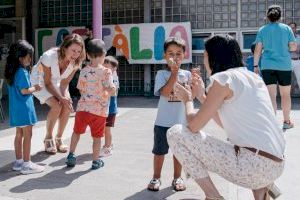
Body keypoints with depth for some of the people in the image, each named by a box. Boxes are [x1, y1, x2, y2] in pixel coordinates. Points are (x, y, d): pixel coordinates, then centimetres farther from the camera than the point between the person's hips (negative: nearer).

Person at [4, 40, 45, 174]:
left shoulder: (12, 70, 11)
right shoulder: (22, 72, -18)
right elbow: (24, 90, -19)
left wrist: (32, 88, 12)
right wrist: (35, 88, -3)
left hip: (15, 108, 9)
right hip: (24, 108, -9)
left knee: (19, 134, 16)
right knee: (27, 135, -2)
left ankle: (18, 161, 25)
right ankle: (26, 164, 4)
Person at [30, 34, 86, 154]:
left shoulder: (76, 62, -21)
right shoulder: (49, 56, -35)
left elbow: (65, 82, -10)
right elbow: (47, 83, -25)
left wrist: (65, 96, -28)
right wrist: (61, 98, -34)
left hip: (57, 82, 5)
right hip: (40, 81, -4)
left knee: (67, 107, -15)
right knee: (56, 105, -25)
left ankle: (59, 139, 6)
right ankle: (48, 139, -2)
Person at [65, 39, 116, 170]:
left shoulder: (84, 71, 1)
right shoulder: (106, 72, -11)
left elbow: (81, 90, 8)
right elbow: (111, 90, -19)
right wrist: (113, 89, 2)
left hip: (83, 108, 3)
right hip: (99, 110, -3)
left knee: (76, 132, 22)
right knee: (97, 137, 10)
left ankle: (71, 155, 27)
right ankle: (96, 161, 20)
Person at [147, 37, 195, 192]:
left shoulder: (187, 74, 3)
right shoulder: (162, 74, -6)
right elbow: (165, 92, -21)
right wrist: (174, 72, -22)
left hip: (181, 121, 3)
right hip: (163, 121, -2)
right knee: (159, 151, 9)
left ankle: (177, 178, 30)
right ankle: (156, 178, 25)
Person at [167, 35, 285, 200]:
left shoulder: (222, 79, -7)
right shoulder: (253, 77, 17)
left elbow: (193, 126, -6)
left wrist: (187, 100, 14)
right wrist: (202, 96, 28)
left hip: (252, 165, -9)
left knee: (175, 133, -3)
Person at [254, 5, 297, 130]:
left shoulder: (262, 30, 4)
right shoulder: (287, 28, 3)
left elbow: (258, 50, 0)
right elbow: (293, 47, 2)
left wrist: (255, 65, 5)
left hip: (267, 66, 0)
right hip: (284, 65, 0)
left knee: (271, 95, -2)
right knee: (285, 94, 14)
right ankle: (287, 121, 25)